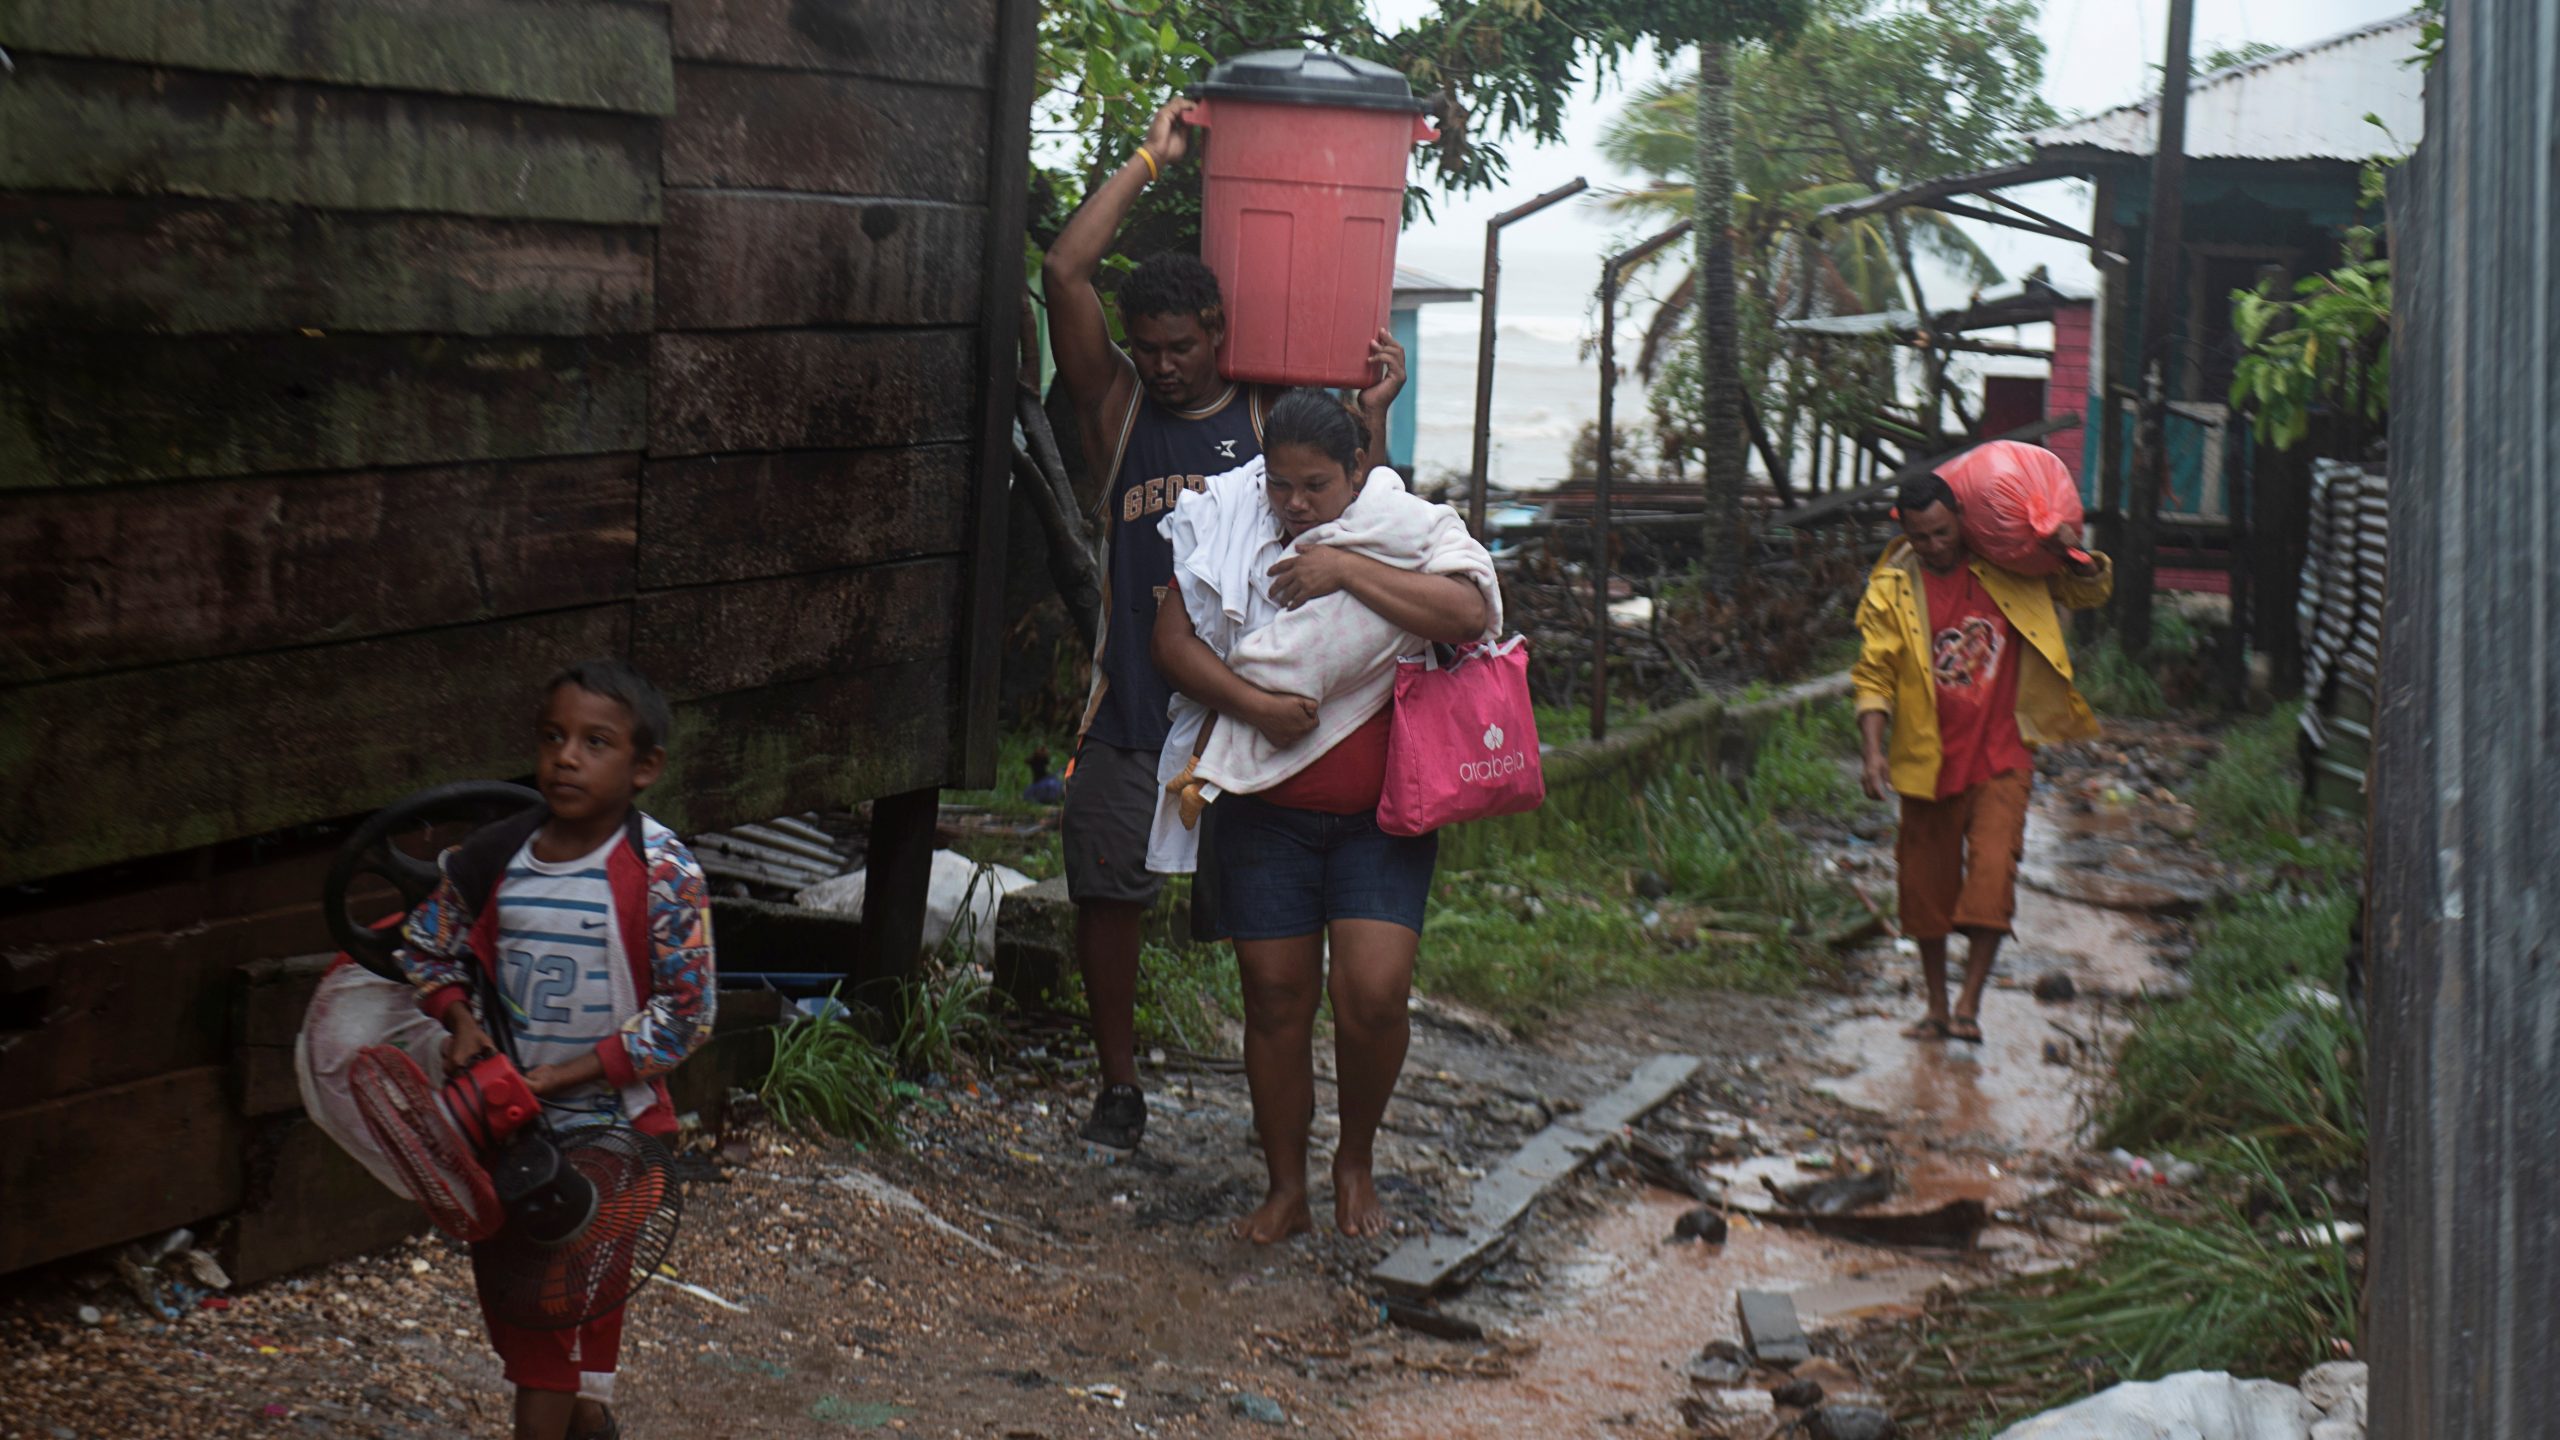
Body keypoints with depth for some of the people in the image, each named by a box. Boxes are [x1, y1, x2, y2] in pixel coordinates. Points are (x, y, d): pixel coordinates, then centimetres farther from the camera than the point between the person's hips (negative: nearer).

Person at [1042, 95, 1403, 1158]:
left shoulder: (1269, 420, 6)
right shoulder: (1116, 406, 5)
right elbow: (1064, 272, -7)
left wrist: (1372, 418, -10)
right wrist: (1150, 160, -4)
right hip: (1130, 703, 1)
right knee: (1108, 894, 4)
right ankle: (1119, 1089, 20)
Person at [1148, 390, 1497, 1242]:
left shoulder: (1412, 530, 0)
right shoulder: (1231, 529, 5)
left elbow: (1469, 613, -18)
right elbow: (1173, 641, 1)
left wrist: (1345, 570, -18)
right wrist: (1255, 706, -14)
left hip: (1382, 814, -1)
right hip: (1265, 810, 1)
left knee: (1373, 995, -12)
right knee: (1276, 999, 4)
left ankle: (1357, 1159, 15)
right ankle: (1286, 1188, 20)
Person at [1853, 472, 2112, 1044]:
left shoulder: (2010, 570, 1)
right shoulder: (1891, 591, -2)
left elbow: (2093, 591, 14)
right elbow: (1874, 677, -3)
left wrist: (2075, 556, -8)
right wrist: (1874, 750, -16)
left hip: (2000, 760, -1)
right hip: (1928, 762, 1)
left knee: (1992, 874, -16)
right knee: (1927, 888, 8)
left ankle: (1969, 1006, -8)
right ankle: (1937, 1007, 24)